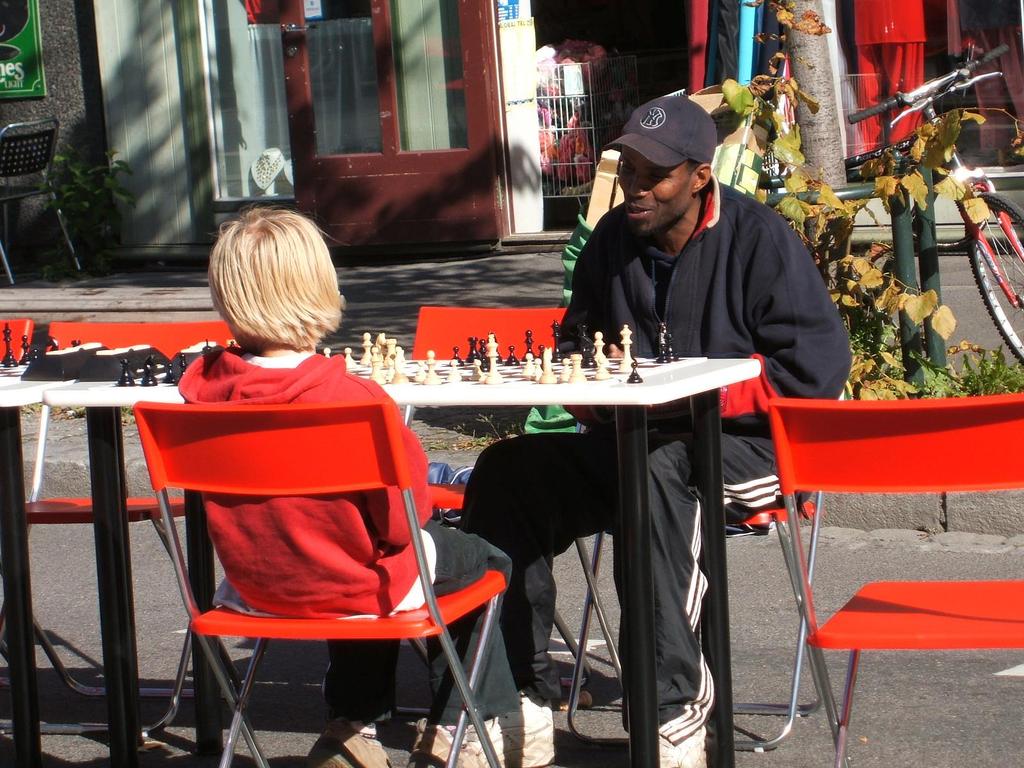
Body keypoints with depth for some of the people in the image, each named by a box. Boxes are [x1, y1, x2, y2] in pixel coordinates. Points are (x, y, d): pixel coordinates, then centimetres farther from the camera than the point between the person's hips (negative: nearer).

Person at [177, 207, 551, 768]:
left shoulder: (200, 387, -16)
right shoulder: (356, 400, -31)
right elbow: (402, 518, -20)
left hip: (253, 586, 6)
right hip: (354, 587, -6)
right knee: (482, 563, 21)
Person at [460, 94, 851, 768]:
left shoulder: (759, 238, -8)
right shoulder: (613, 239, 10)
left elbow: (818, 365, -14)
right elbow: (578, 340, 26)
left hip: (743, 441, -7)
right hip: (633, 440, 7)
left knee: (655, 474, -39)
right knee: (508, 471, -14)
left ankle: (676, 710, -35)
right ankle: (519, 688, -13)